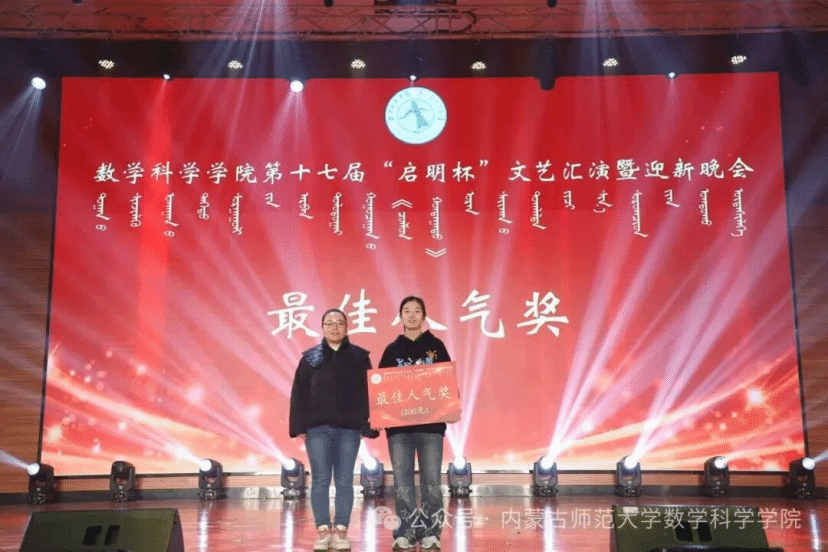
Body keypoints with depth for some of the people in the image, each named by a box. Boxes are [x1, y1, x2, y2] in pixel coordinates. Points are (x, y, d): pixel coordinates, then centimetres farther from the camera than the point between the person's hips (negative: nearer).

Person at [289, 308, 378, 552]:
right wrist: (299, 426, -2)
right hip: (317, 427, 0)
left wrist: (369, 426, -3)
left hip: (349, 428, 0)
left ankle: (341, 531, 10)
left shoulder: (359, 357, 6)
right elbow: (299, 394, 5)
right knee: (320, 480, 2)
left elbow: (368, 392, 4)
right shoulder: (310, 358, 6)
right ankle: (323, 530, 9)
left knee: (344, 481, 2)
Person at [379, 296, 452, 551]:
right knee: (402, 481, 1)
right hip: (398, 423, 1)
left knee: (431, 480, 0)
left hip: (431, 423, -1)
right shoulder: (392, 350, 9)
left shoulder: (435, 346, 7)